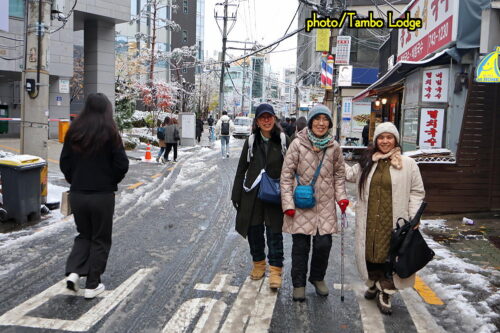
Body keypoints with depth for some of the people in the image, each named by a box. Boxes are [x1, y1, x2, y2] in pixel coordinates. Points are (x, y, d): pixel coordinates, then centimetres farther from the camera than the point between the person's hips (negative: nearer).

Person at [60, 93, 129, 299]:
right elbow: (122, 165, -11)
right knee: (100, 239, 10)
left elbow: (64, 163, 4)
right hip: (102, 195, -4)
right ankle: (92, 285, 14)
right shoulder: (109, 132, -11)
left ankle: (73, 272, 5)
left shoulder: (74, 131, 1)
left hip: (77, 194, 4)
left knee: (84, 235, 22)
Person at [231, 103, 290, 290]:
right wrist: (236, 195, 6)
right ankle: (258, 263, 29)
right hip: (253, 194, 2)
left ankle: (275, 270, 9)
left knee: (274, 232, 0)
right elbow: (241, 169, 7)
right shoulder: (251, 141, 4)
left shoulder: (283, 140, -2)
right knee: (254, 230, 10)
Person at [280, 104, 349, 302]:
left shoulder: (334, 146, 3)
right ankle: (299, 283, 24)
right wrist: (288, 203, -10)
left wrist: (341, 196, 4)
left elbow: (339, 173, 16)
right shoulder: (298, 144, -7)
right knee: (300, 246, 5)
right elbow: (286, 174, -5)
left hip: (325, 205, 3)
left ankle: (318, 278, 29)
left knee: (323, 244, 2)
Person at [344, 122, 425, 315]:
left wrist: (413, 218, -7)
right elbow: (350, 174, 26)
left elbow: (416, 192, 1)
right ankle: (373, 285, 35)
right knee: (370, 254, 12)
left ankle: (385, 294, 17)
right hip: (369, 221, 4)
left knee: (389, 256, 1)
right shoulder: (367, 162, 10)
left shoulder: (408, 164, -1)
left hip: (392, 221, -3)